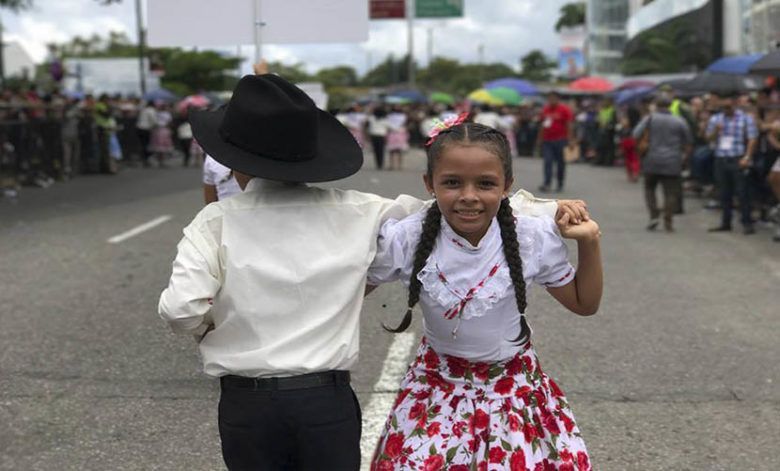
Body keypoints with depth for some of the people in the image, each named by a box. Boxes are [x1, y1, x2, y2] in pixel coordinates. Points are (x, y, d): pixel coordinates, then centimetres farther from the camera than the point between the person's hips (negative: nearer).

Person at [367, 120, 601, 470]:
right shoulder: (406, 240, -16)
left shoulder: (535, 239, -14)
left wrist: (588, 243, -12)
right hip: (438, 385, 0)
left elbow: (584, 304, 2)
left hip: (514, 387, 1)